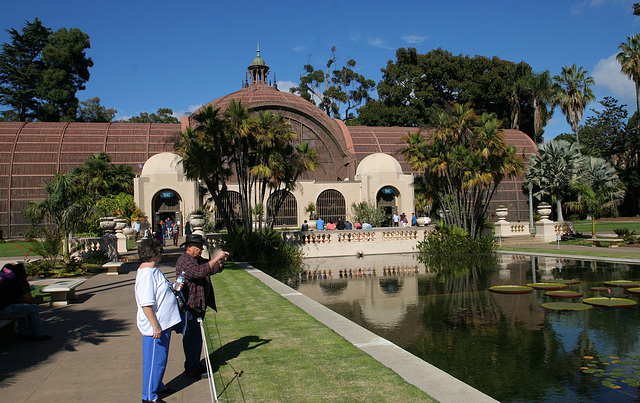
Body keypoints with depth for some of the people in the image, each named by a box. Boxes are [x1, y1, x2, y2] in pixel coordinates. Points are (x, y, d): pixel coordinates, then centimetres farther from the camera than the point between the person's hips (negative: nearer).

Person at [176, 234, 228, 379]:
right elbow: (199, 272, -30)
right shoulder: (184, 261, -15)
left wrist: (221, 262, -2)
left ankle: (195, 365, 29)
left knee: (197, 336, 17)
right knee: (192, 337, -4)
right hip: (189, 306, -10)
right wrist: (215, 259, -28)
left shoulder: (199, 260, 15)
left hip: (199, 306, 10)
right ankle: (191, 369, 5)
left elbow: (213, 269, 20)